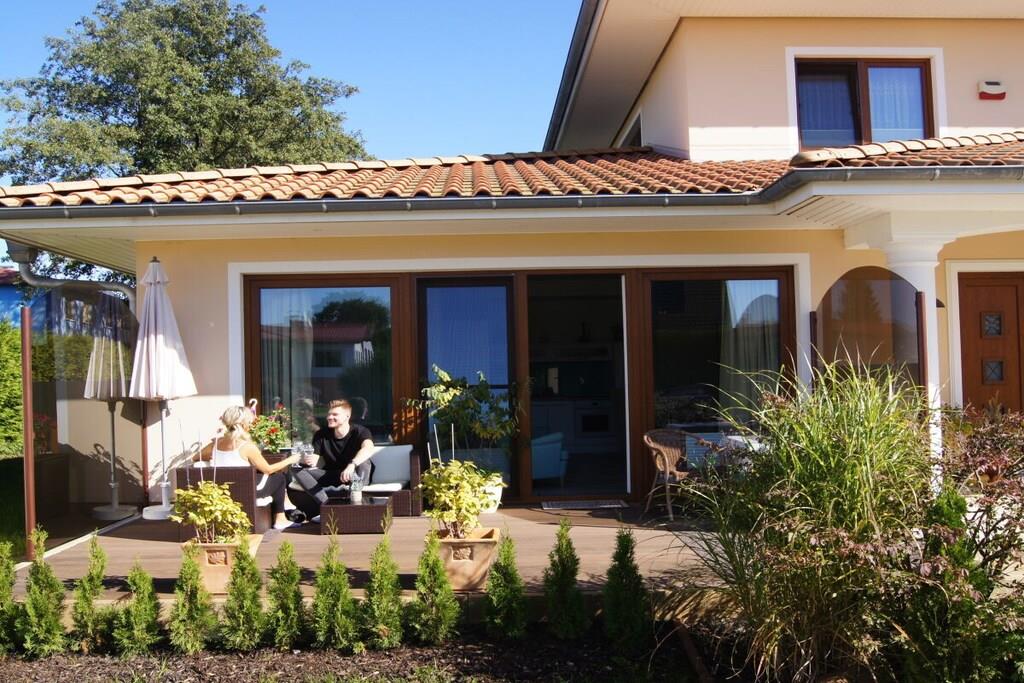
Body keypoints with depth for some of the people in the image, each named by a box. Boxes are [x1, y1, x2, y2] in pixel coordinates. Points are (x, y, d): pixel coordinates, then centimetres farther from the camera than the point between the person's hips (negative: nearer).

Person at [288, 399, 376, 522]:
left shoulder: (359, 432, -14)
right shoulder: (321, 434, -1)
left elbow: (369, 448, -37)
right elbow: (315, 463, -4)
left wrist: (352, 465, -55)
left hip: (353, 477, -4)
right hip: (330, 477, 4)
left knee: (364, 464, -36)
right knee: (300, 473, -19)